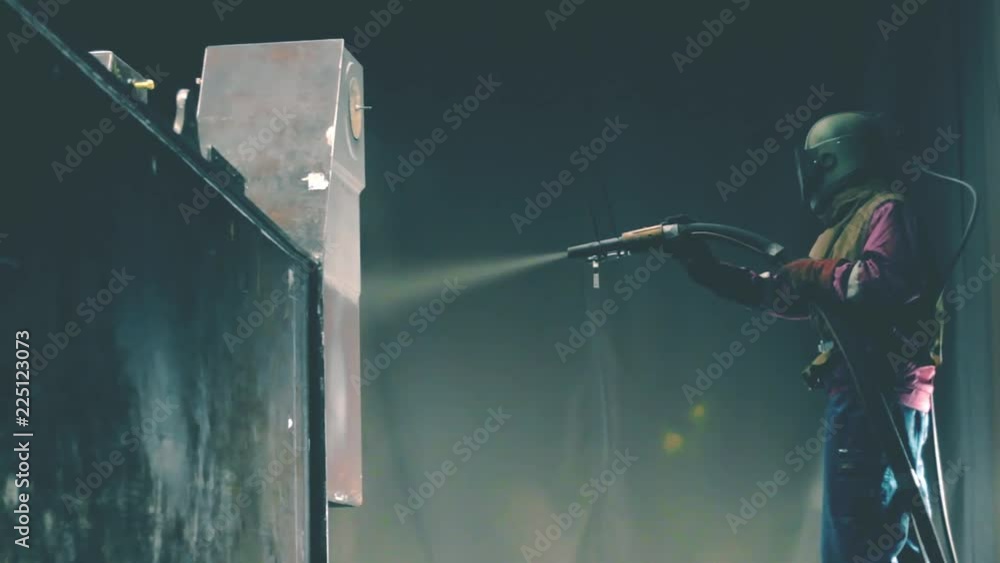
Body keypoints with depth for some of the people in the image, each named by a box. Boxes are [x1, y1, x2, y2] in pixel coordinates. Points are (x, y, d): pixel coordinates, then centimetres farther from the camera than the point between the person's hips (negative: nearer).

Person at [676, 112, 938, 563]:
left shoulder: (886, 211, -6)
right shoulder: (842, 225, 24)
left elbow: (889, 277, -25)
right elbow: (784, 294, 23)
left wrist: (811, 277, -14)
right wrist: (708, 269, 18)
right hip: (859, 395, 11)